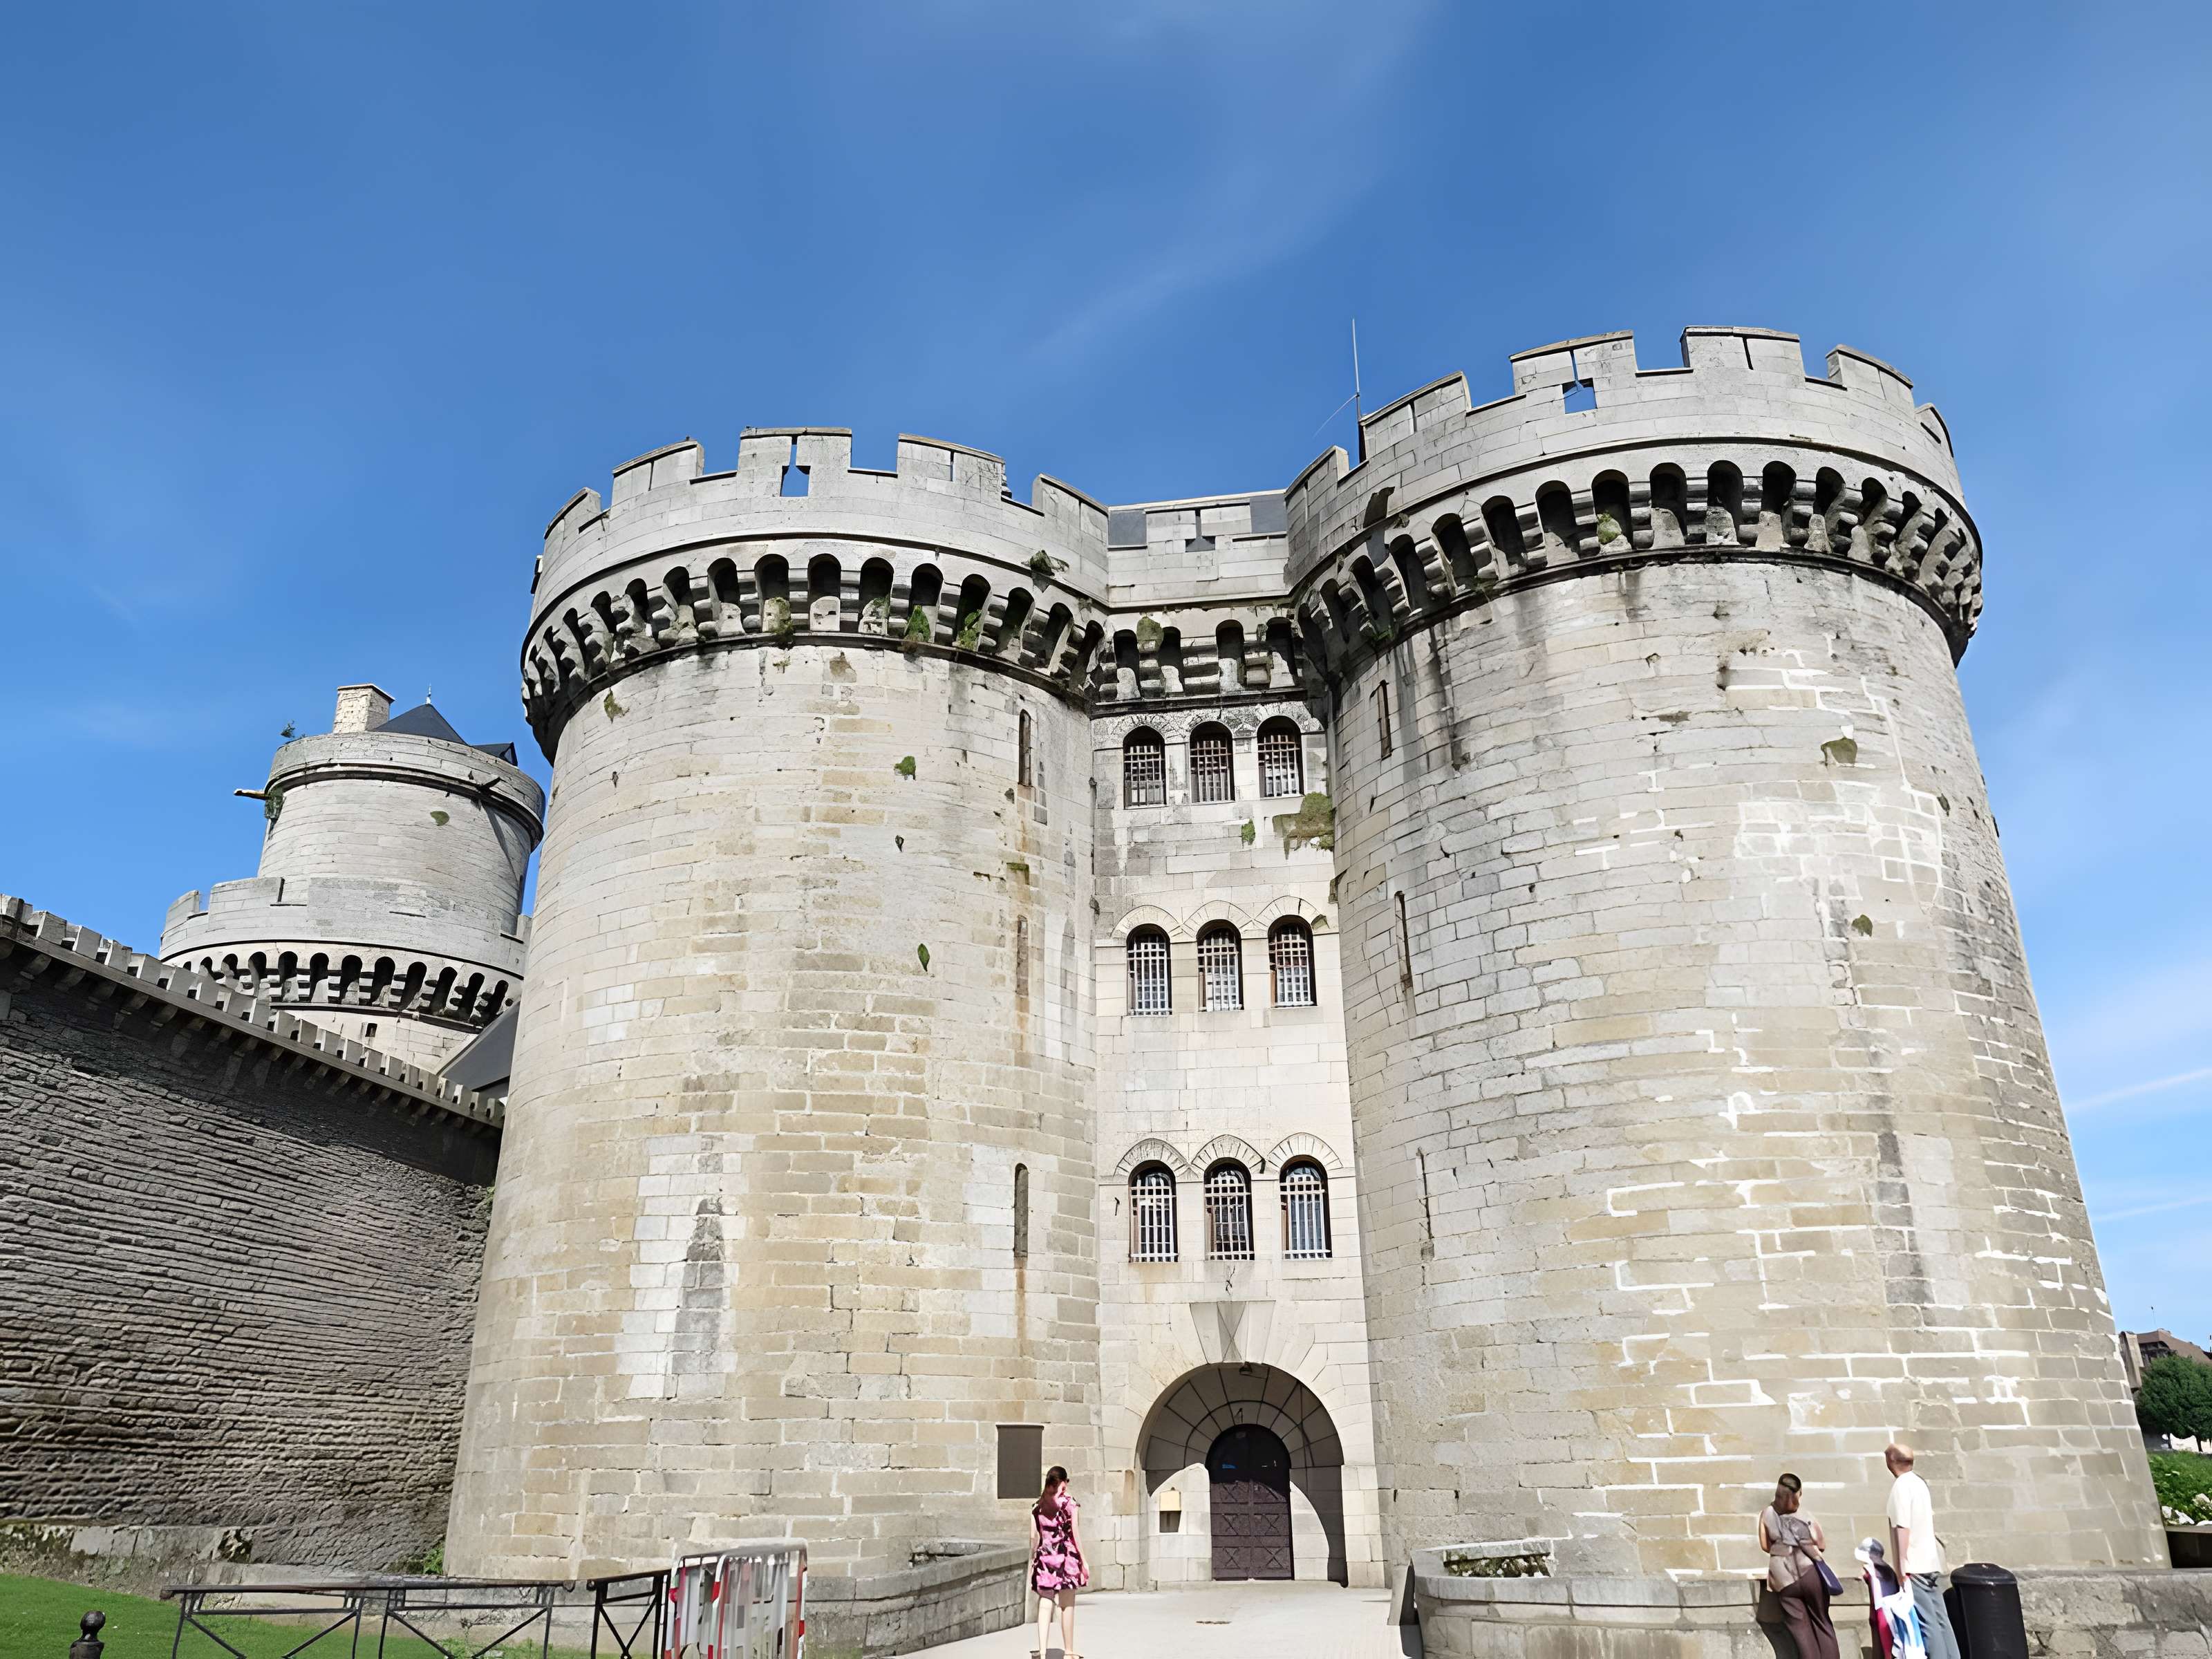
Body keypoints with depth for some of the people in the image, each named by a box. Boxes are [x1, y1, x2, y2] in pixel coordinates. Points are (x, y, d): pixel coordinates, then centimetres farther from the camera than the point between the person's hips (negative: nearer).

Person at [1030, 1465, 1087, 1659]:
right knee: (1067, 1606, 6)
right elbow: (1075, 1534, -6)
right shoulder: (1068, 1502, -5)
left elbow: (1033, 1537, 6)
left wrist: (1032, 1561, 13)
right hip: (1066, 1556, -3)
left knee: (1045, 1606, 4)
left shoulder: (1038, 1504, 6)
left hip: (1044, 1556, 3)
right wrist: (1084, 1561, -1)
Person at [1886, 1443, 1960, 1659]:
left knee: (1927, 1623, -7)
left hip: (1914, 1566, -8)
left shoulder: (1901, 1486, -13)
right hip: (1930, 1562, 8)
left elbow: (1902, 1528, -19)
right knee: (1939, 1619, 8)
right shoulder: (1919, 1483, 12)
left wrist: (1901, 1567, -16)